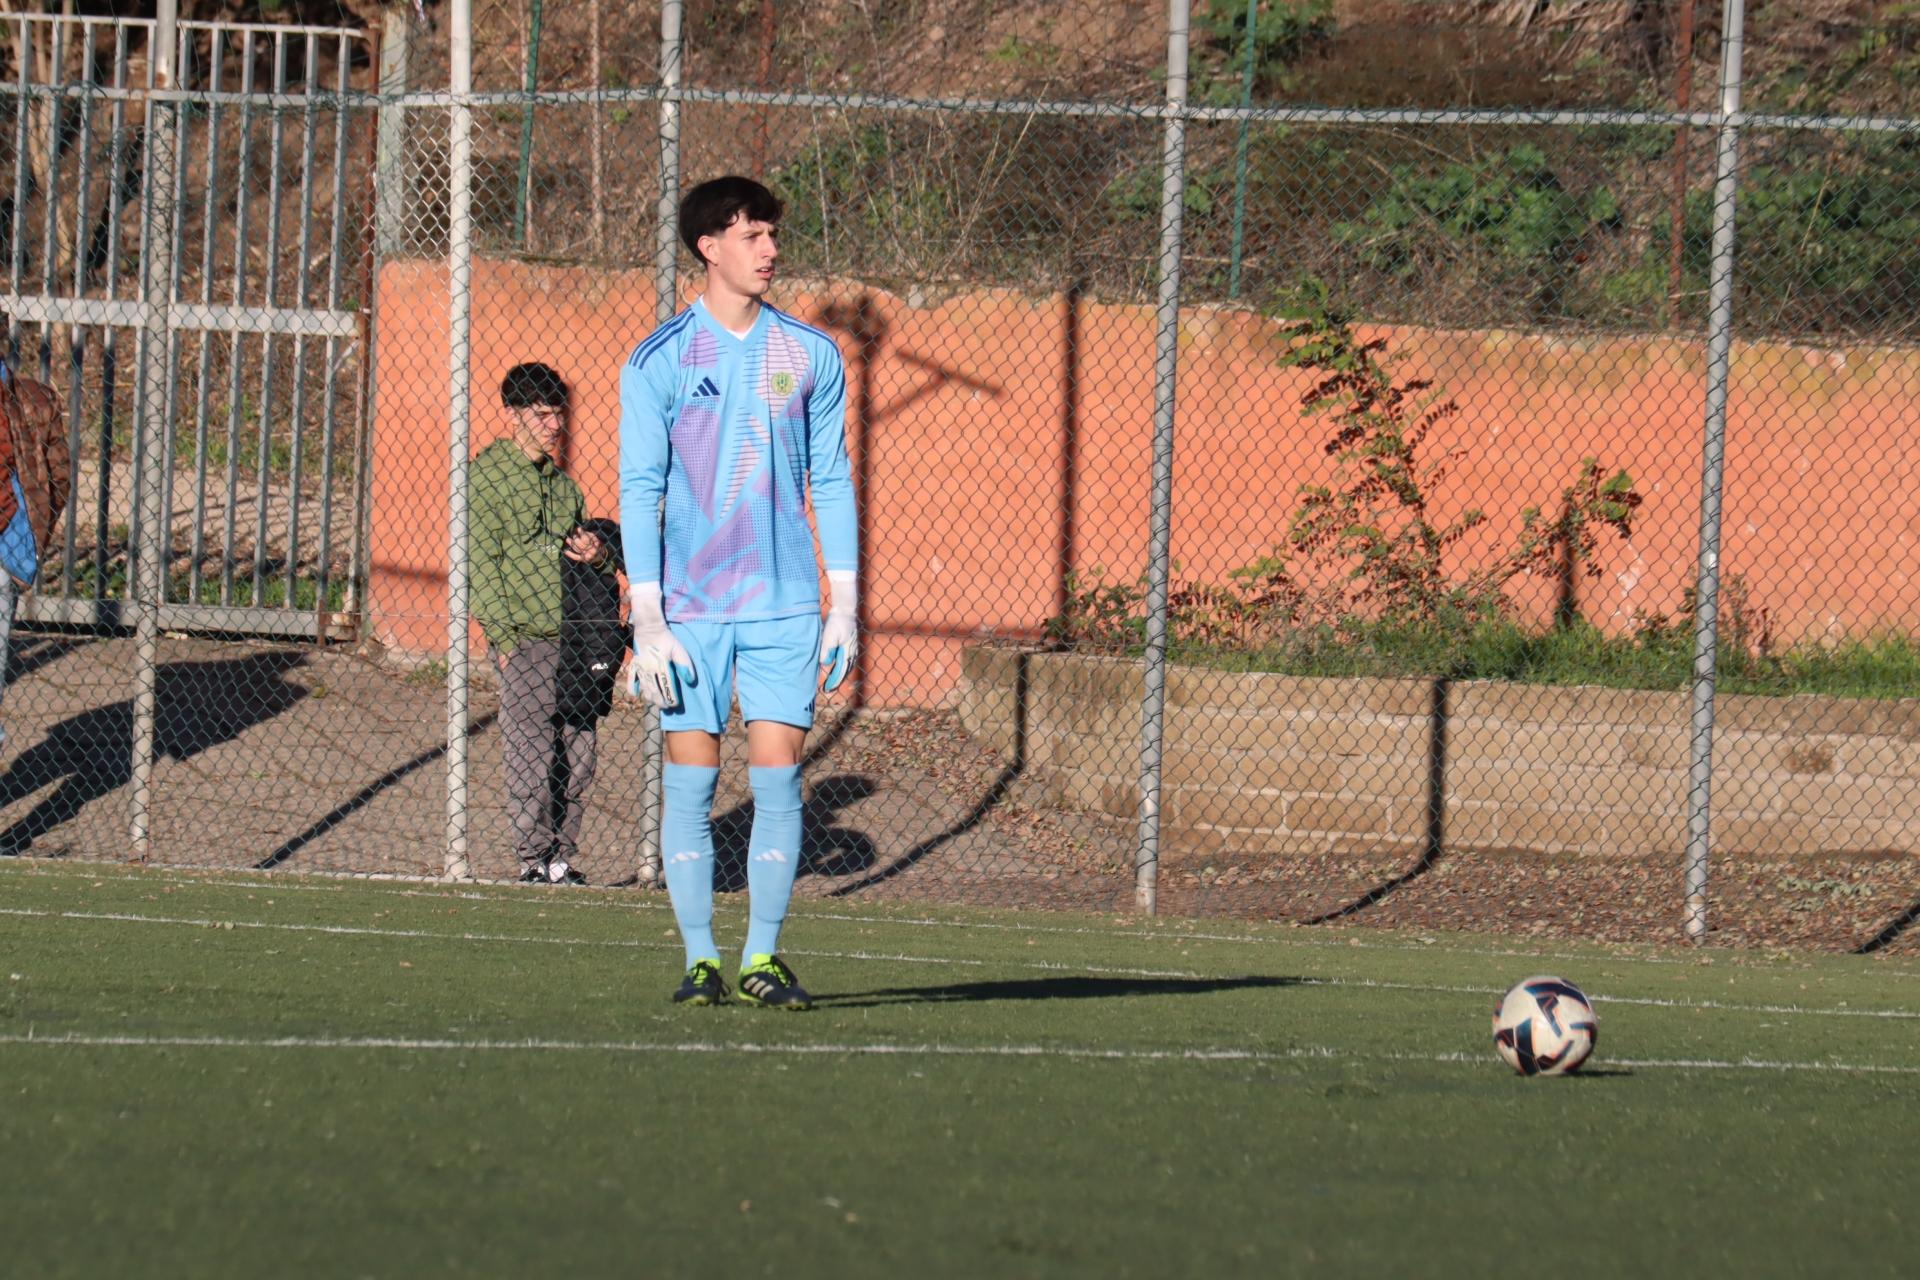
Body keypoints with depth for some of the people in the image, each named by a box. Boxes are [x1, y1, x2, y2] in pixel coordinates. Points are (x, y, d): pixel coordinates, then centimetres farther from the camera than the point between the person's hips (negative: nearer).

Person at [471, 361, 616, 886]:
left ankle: (561, 857, 13)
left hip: (573, 639, 6)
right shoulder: (488, 476, -2)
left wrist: (600, 556, 1)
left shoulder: (563, 484, 18)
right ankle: (534, 859, -1)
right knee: (532, 758, -7)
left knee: (577, 759, 5)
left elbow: (583, 543, 28)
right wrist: (503, 636, -14)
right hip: (524, 640, -6)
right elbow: (481, 561, -7)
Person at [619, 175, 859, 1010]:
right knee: (691, 780, -2)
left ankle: (764, 956, 2)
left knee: (778, 775, -4)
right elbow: (639, 490, 0)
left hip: (783, 605, 1)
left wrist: (844, 605, 5)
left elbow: (832, 481, 11)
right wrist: (647, 620, -7)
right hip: (690, 608, -1)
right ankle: (700, 958, 4)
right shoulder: (658, 363, 0)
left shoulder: (811, 356, 7)